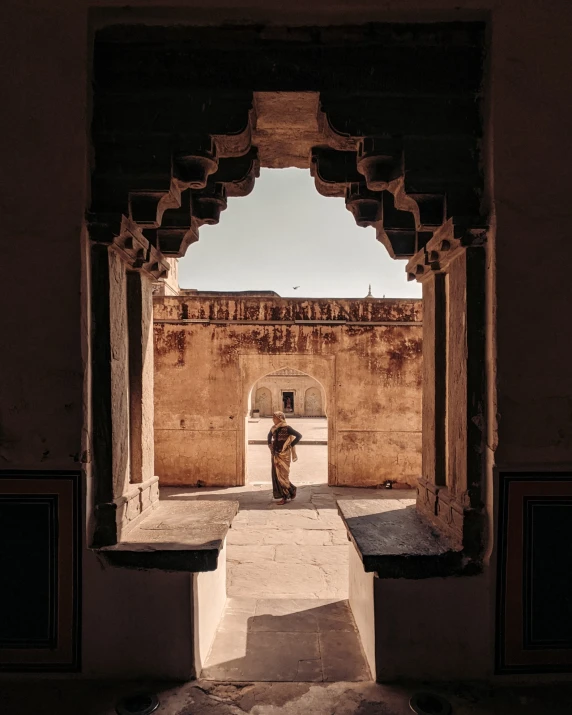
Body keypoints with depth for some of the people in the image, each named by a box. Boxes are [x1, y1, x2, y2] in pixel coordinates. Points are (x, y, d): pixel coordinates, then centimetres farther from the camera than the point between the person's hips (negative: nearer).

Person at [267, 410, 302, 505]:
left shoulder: (286, 428, -13)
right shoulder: (274, 428, 7)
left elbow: (299, 436, -17)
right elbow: (269, 435, 29)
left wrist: (291, 445, -13)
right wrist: (270, 444, 17)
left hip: (283, 454, -7)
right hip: (275, 454, 7)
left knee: (282, 475, -4)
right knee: (276, 475, 7)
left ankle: (285, 496, 10)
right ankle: (284, 495, 21)